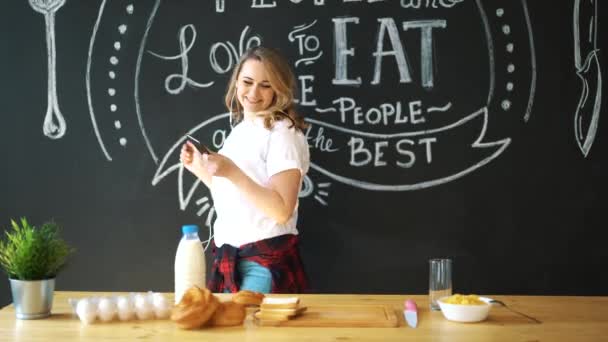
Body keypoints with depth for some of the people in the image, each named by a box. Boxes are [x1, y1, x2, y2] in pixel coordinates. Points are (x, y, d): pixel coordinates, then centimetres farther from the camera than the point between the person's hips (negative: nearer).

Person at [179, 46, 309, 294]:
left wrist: (232, 172, -26)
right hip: (230, 256, 8)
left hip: (264, 261, -7)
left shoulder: (282, 132, -13)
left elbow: (282, 211, -21)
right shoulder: (241, 129, 12)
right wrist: (199, 168, 6)